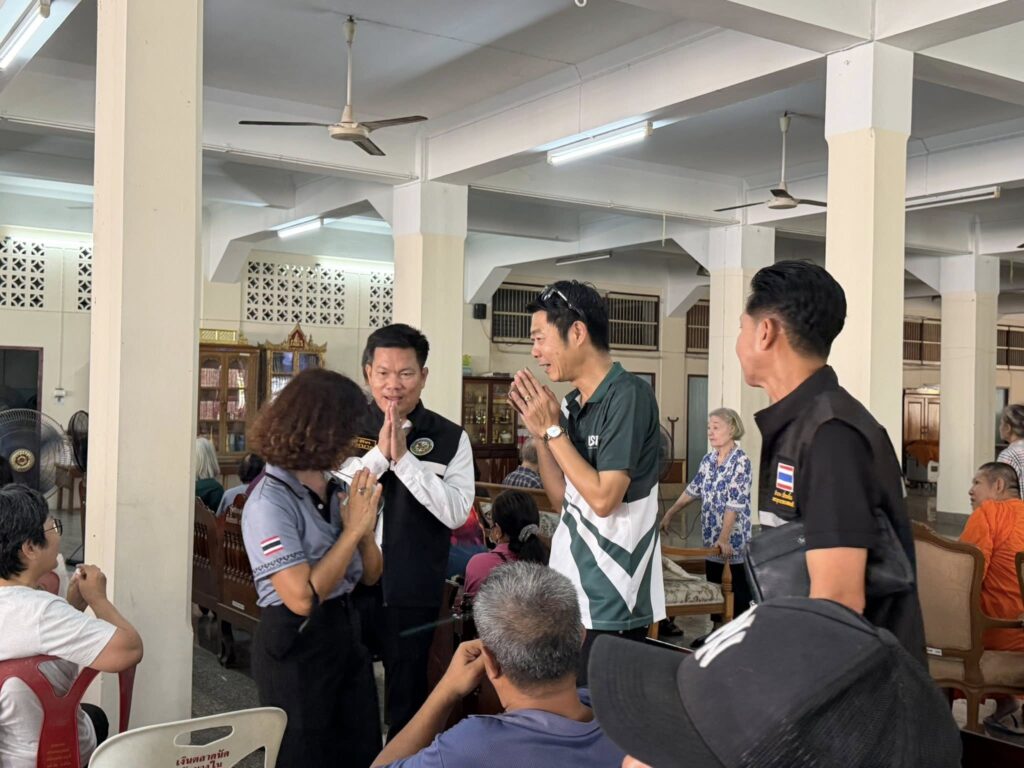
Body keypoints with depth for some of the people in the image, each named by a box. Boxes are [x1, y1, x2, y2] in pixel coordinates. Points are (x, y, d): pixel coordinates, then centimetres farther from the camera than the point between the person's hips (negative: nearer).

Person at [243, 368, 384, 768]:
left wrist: (366, 529, -11)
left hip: (346, 633, 7)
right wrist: (352, 529, -20)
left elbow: (370, 575, 9)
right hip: (296, 648, -7)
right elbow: (302, 598, -27)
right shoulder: (269, 502, -19)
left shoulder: (334, 490, 3)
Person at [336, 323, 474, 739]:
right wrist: (379, 453, -19)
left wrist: (404, 458, -18)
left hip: (413, 591, -1)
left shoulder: (450, 438, -3)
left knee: (409, 693, 14)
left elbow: (456, 512, -14)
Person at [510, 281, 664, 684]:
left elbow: (603, 498, -21)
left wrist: (553, 429, -14)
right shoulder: (571, 404, 7)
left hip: (611, 603, -8)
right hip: (571, 590, 8)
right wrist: (539, 430, 2)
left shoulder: (629, 394, -16)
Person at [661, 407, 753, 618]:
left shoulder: (740, 461, -13)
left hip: (733, 540, -7)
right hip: (711, 538, 7)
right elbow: (693, 489, 15)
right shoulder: (708, 459, 8)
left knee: (738, 592, 0)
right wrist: (669, 514, 15)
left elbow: (735, 503, -19)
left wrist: (724, 538, -24)